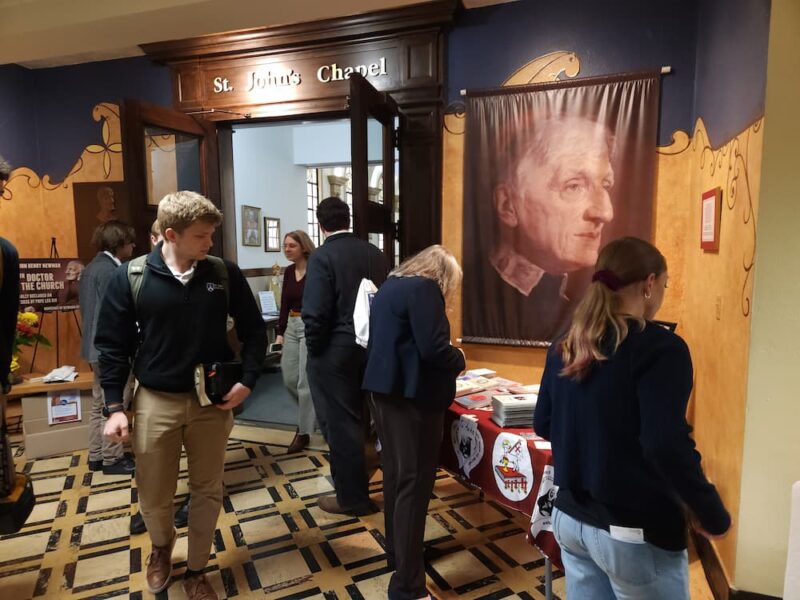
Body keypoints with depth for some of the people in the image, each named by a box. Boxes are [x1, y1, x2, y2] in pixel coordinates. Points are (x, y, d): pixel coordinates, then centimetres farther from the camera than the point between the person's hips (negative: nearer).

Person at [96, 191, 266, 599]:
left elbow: (253, 329, 2)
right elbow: (112, 345, -2)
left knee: (207, 492, 13)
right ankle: (161, 546, 48)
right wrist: (114, 406, -5)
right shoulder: (130, 278, -8)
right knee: (153, 497, 13)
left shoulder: (225, 274, -6)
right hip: (155, 401, -1)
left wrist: (247, 380, -7)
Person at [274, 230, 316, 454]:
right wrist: (280, 332, 7)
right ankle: (313, 412, 36)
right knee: (289, 378, 11)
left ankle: (304, 432, 12)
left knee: (305, 381, -2)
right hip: (291, 326, 7)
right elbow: (284, 304, 12)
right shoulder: (288, 271, 10)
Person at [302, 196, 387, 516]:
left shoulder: (322, 256, -14)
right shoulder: (375, 253, 4)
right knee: (360, 418, 21)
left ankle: (352, 497, 17)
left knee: (340, 423, 6)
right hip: (371, 347, 7)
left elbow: (315, 313, -19)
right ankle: (357, 484, 38)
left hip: (335, 350, -6)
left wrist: (314, 349, -4)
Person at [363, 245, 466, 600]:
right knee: (414, 484, -1)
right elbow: (433, 349, -23)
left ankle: (397, 549, 38)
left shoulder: (389, 286, 14)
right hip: (412, 396, -9)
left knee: (395, 473, 20)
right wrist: (458, 358, -3)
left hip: (384, 390, 10)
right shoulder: (424, 288, -15)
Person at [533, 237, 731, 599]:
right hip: (633, 532, -6)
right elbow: (668, 447, -24)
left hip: (569, 518, 6)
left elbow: (543, 425, 8)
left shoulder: (565, 347, 2)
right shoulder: (661, 347, -17)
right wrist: (714, 516, -11)